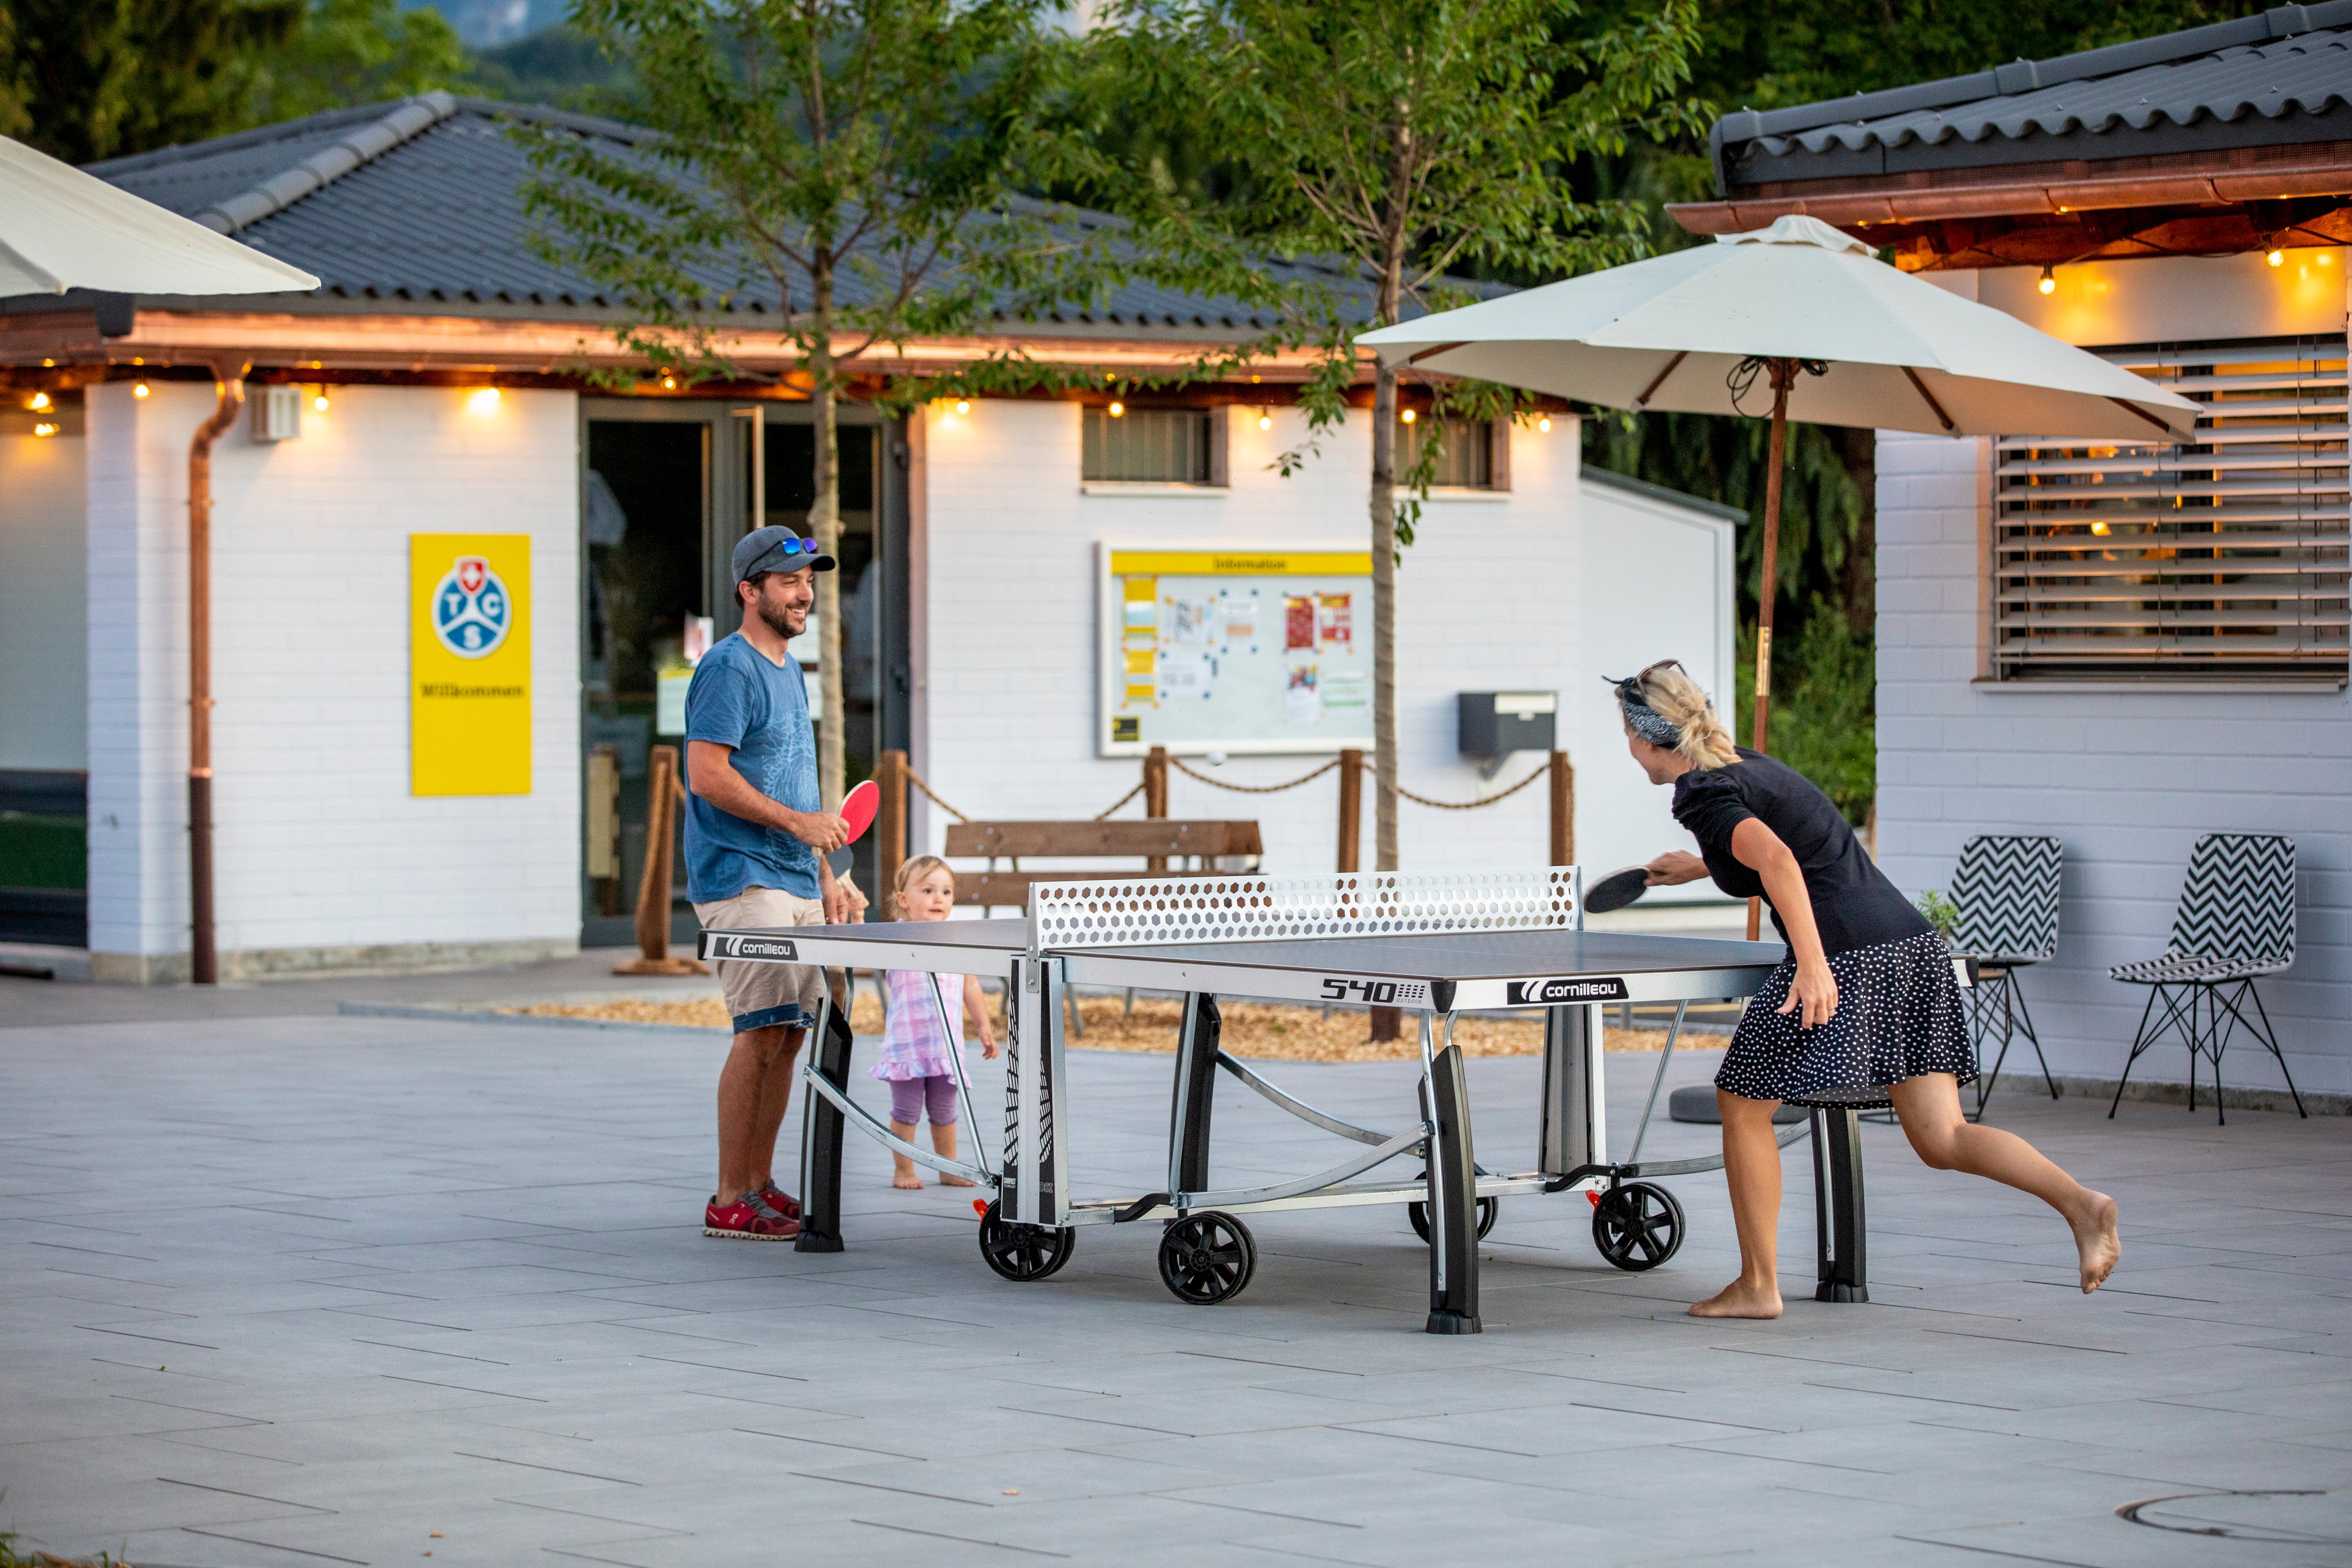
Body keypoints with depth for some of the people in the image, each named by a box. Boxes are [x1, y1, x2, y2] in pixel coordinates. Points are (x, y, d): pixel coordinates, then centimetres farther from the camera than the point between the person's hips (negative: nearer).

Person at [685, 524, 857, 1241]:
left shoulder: (789, 672, 20)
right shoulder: (728, 670, -10)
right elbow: (708, 775, -18)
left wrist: (824, 875, 21)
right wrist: (798, 822, -19)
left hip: (794, 884, 9)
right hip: (742, 882, -9)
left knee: (789, 1035, 8)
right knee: (762, 1033, -13)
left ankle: (760, 1187, 14)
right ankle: (729, 1202, -10)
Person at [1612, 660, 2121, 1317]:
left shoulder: (1705, 797, -6)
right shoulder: (1752, 765, 20)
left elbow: (1778, 861, -24)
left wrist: (1812, 963, -31)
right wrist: (1704, 865, 48)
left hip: (1845, 962, -8)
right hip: (1913, 943, 8)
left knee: (1742, 1104, 11)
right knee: (1941, 1139, 4)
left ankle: (1758, 1285, 16)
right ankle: (2080, 1202, -16)